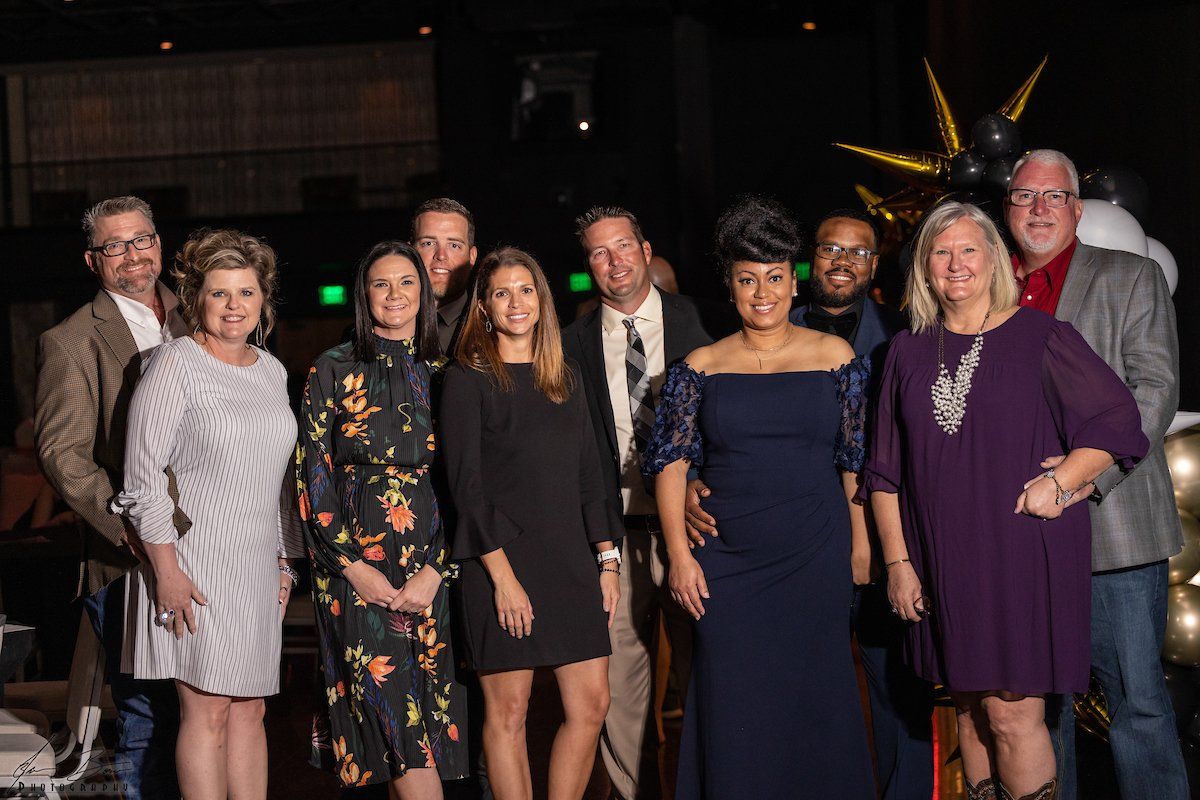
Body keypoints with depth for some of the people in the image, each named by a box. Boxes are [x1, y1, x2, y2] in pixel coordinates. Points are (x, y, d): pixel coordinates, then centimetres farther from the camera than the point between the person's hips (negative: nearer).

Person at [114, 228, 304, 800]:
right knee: (207, 709, -7)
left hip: (256, 565, 6)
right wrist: (167, 570, -16)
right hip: (193, 562, -6)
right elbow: (144, 474, -11)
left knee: (250, 709, 7)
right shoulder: (175, 365, -7)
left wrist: (286, 560, 17)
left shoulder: (271, 371, 13)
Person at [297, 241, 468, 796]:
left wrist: (435, 569, -6)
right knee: (397, 713, -11)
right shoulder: (334, 369, 3)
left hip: (430, 565, 3)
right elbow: (313, 475, 0)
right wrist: (352, 566, -9)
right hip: (355, 559, -2)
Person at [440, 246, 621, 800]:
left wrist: (606, 560, 8)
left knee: (591, 703, 2)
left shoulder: (564, 375, 14)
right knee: (507, 710, 0)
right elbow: (466, 483, -8)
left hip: (570, 557, 5)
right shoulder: (467, 380, -2)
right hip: (501, 561, -5)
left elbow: (588, 474, 15)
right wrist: (503, 574, -14)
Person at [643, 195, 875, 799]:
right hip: (727, 563, 0)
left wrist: (862, 544, 1)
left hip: (818, 565, 0)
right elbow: (670, 463, 3)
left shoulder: (834, 357, 4)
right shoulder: (701, 366, 5)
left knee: (816, 704, 4)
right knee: (734, 714, 2)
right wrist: (679, 554, -6)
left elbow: (855, 460, 6)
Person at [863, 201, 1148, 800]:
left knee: (1011, 714, -7)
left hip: (1024, 553, -4)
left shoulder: (1040, 337, 0)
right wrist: (897, 562, 5)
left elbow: (1118, 421, -2)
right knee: (969, 711, 9)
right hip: (943, 563, 4)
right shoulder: (908, 351, 10)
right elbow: (885, 470, 12)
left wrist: (1058, 482, -14)